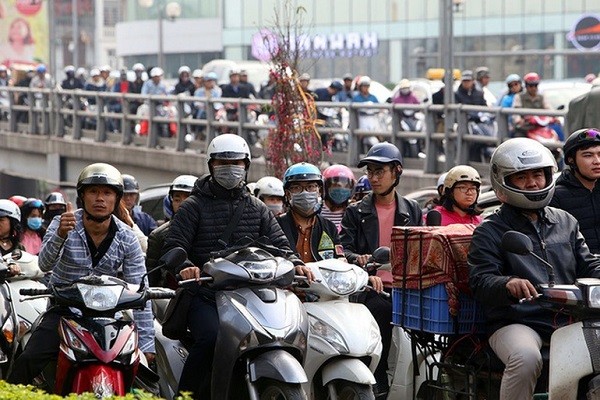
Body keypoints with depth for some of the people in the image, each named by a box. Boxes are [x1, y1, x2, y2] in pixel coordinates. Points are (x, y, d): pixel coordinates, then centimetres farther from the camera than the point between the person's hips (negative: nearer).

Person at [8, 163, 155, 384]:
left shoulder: (127, 239, -5)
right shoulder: (63, 224, -9)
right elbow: (45, 264, -25)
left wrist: (147, 345, -15)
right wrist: (60, 235, -46)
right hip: (62, 310, -2)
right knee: (28, 360, -20)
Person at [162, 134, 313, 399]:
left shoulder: (256, 208, 19)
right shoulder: (194, 206, 7)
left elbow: (278, 243, 12)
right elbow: (173, 246, -3)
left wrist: (295, 264, -10)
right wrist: (185, 267, -25)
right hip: (203, 295, -4)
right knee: (211, 338, -31)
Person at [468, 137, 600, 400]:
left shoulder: (565, 222, 21)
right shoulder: (489, 232, 6)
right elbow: (481, 282, -7)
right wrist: (508, 284, -30)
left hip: (569, 320, 5)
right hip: (515, 323, -4)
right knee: (526, 358, -36)